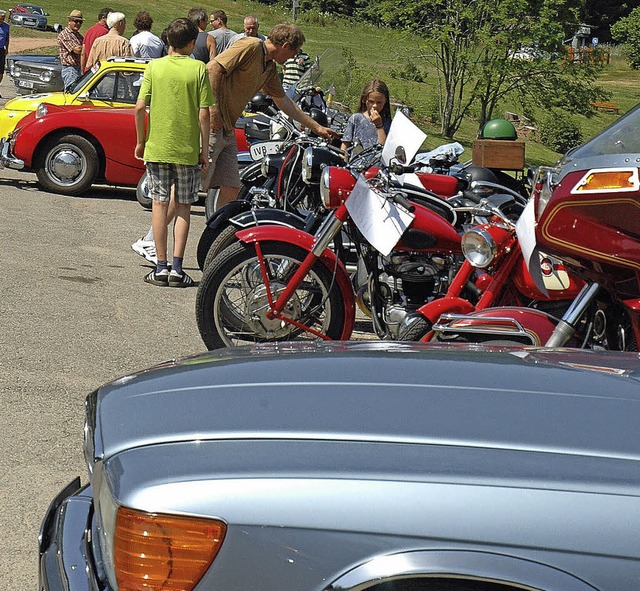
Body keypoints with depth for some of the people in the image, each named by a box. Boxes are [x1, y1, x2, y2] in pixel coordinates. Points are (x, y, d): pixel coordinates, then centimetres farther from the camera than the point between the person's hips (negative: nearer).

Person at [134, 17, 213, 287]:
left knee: (160, 204, 7)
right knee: (183, 207, 7)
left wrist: (141, 141, 7)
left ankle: (161, 267, 6)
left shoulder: (154, 66, -1)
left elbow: (140, 107, -5)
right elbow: (204, 114, -7)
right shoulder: (198, 68, -4)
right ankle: (177, 268, 2)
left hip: (156, 146, 1)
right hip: (187, 150, -1)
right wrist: (204, 149, 2)